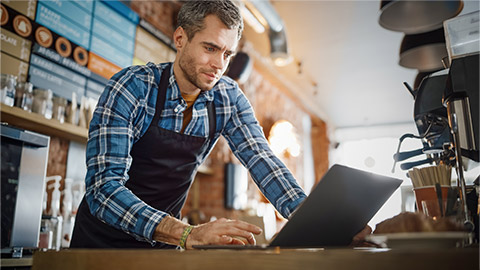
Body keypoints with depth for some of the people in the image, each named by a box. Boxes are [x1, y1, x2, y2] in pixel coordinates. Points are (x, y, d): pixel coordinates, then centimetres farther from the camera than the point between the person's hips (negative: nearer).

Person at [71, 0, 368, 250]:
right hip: (105, 237, -3)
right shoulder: (131, 87, -21)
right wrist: (187, 234, -41)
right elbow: (104, 187, -28)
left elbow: (260, 159, -14)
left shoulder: (228, 98, -7)